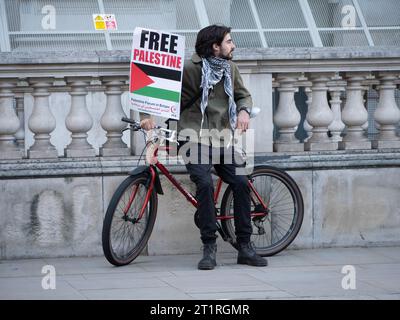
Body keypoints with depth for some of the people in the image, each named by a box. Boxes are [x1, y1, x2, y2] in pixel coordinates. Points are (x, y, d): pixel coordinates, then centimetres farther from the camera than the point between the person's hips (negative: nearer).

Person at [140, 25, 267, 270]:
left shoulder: (230, 68, 8)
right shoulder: (190, 69, -9)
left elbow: (244, 95, 20)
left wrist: (244, 111, -3)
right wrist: (146, 115, -20)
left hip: (222, 138, 5)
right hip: (195, 137, -5)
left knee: (241, 184, -10)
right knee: (205, 184, -26)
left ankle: (245, 247, 1)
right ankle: (209, 248, -17)